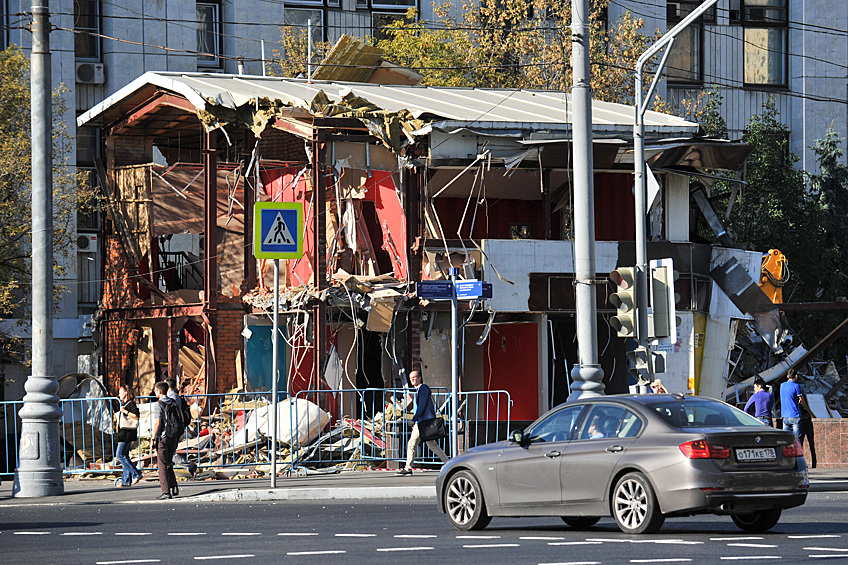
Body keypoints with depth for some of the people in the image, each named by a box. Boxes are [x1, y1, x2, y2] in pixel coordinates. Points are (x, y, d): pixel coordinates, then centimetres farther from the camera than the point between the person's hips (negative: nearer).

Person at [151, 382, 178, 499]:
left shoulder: (158, 405, -12)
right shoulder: (174, 403, 9)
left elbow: (157, 423, -18)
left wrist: (153, 439, -13)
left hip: (163, 438, -6)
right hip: (174, 437, 6)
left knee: (163, 465, -1)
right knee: (169, 463, 19)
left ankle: (166, 492, -4)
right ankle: (173, 486, 8)